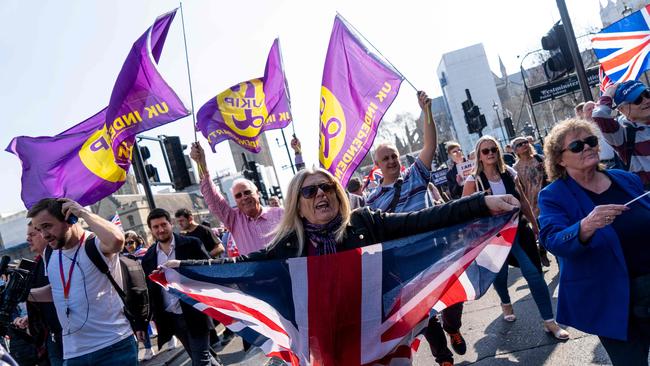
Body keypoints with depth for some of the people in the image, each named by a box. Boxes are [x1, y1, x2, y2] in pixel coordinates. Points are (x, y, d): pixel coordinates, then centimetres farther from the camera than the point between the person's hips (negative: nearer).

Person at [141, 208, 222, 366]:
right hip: (170, 319, 4)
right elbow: (150, 290, 9)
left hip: (195, 314, -4)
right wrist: (155, 318, 3)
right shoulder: (148, 257, 5)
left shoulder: (191, 244, -5)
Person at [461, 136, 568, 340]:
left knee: (534, 272, -5)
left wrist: (535, 224, 14)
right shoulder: (474, 181, -8)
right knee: (500, 275, 12)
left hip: (517, 229, 2)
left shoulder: (509, 173, 2)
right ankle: (506, 303, 46)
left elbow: (523, 200, 11)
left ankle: (549, 322, 4)